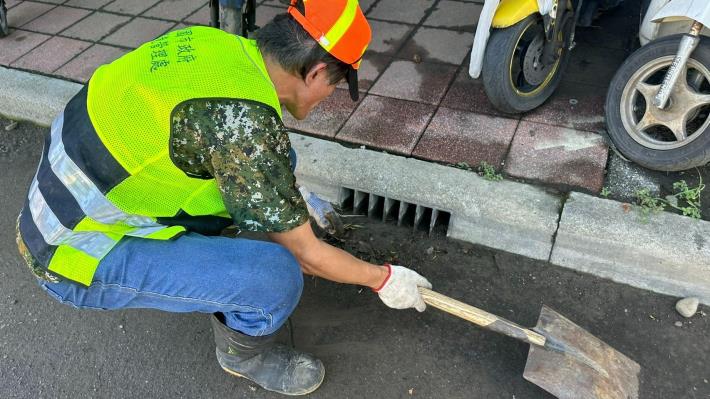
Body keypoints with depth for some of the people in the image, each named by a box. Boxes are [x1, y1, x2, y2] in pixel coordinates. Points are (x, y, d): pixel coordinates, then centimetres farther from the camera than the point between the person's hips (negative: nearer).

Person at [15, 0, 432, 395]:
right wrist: (384, 279, 0)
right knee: (278, 276, -22)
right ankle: (244, 351, 11)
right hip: (78, 256, -8)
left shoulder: (213, 41, -5)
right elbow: (306, 256, -17)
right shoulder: (245, 122, -30)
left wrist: (295, 197, 24)